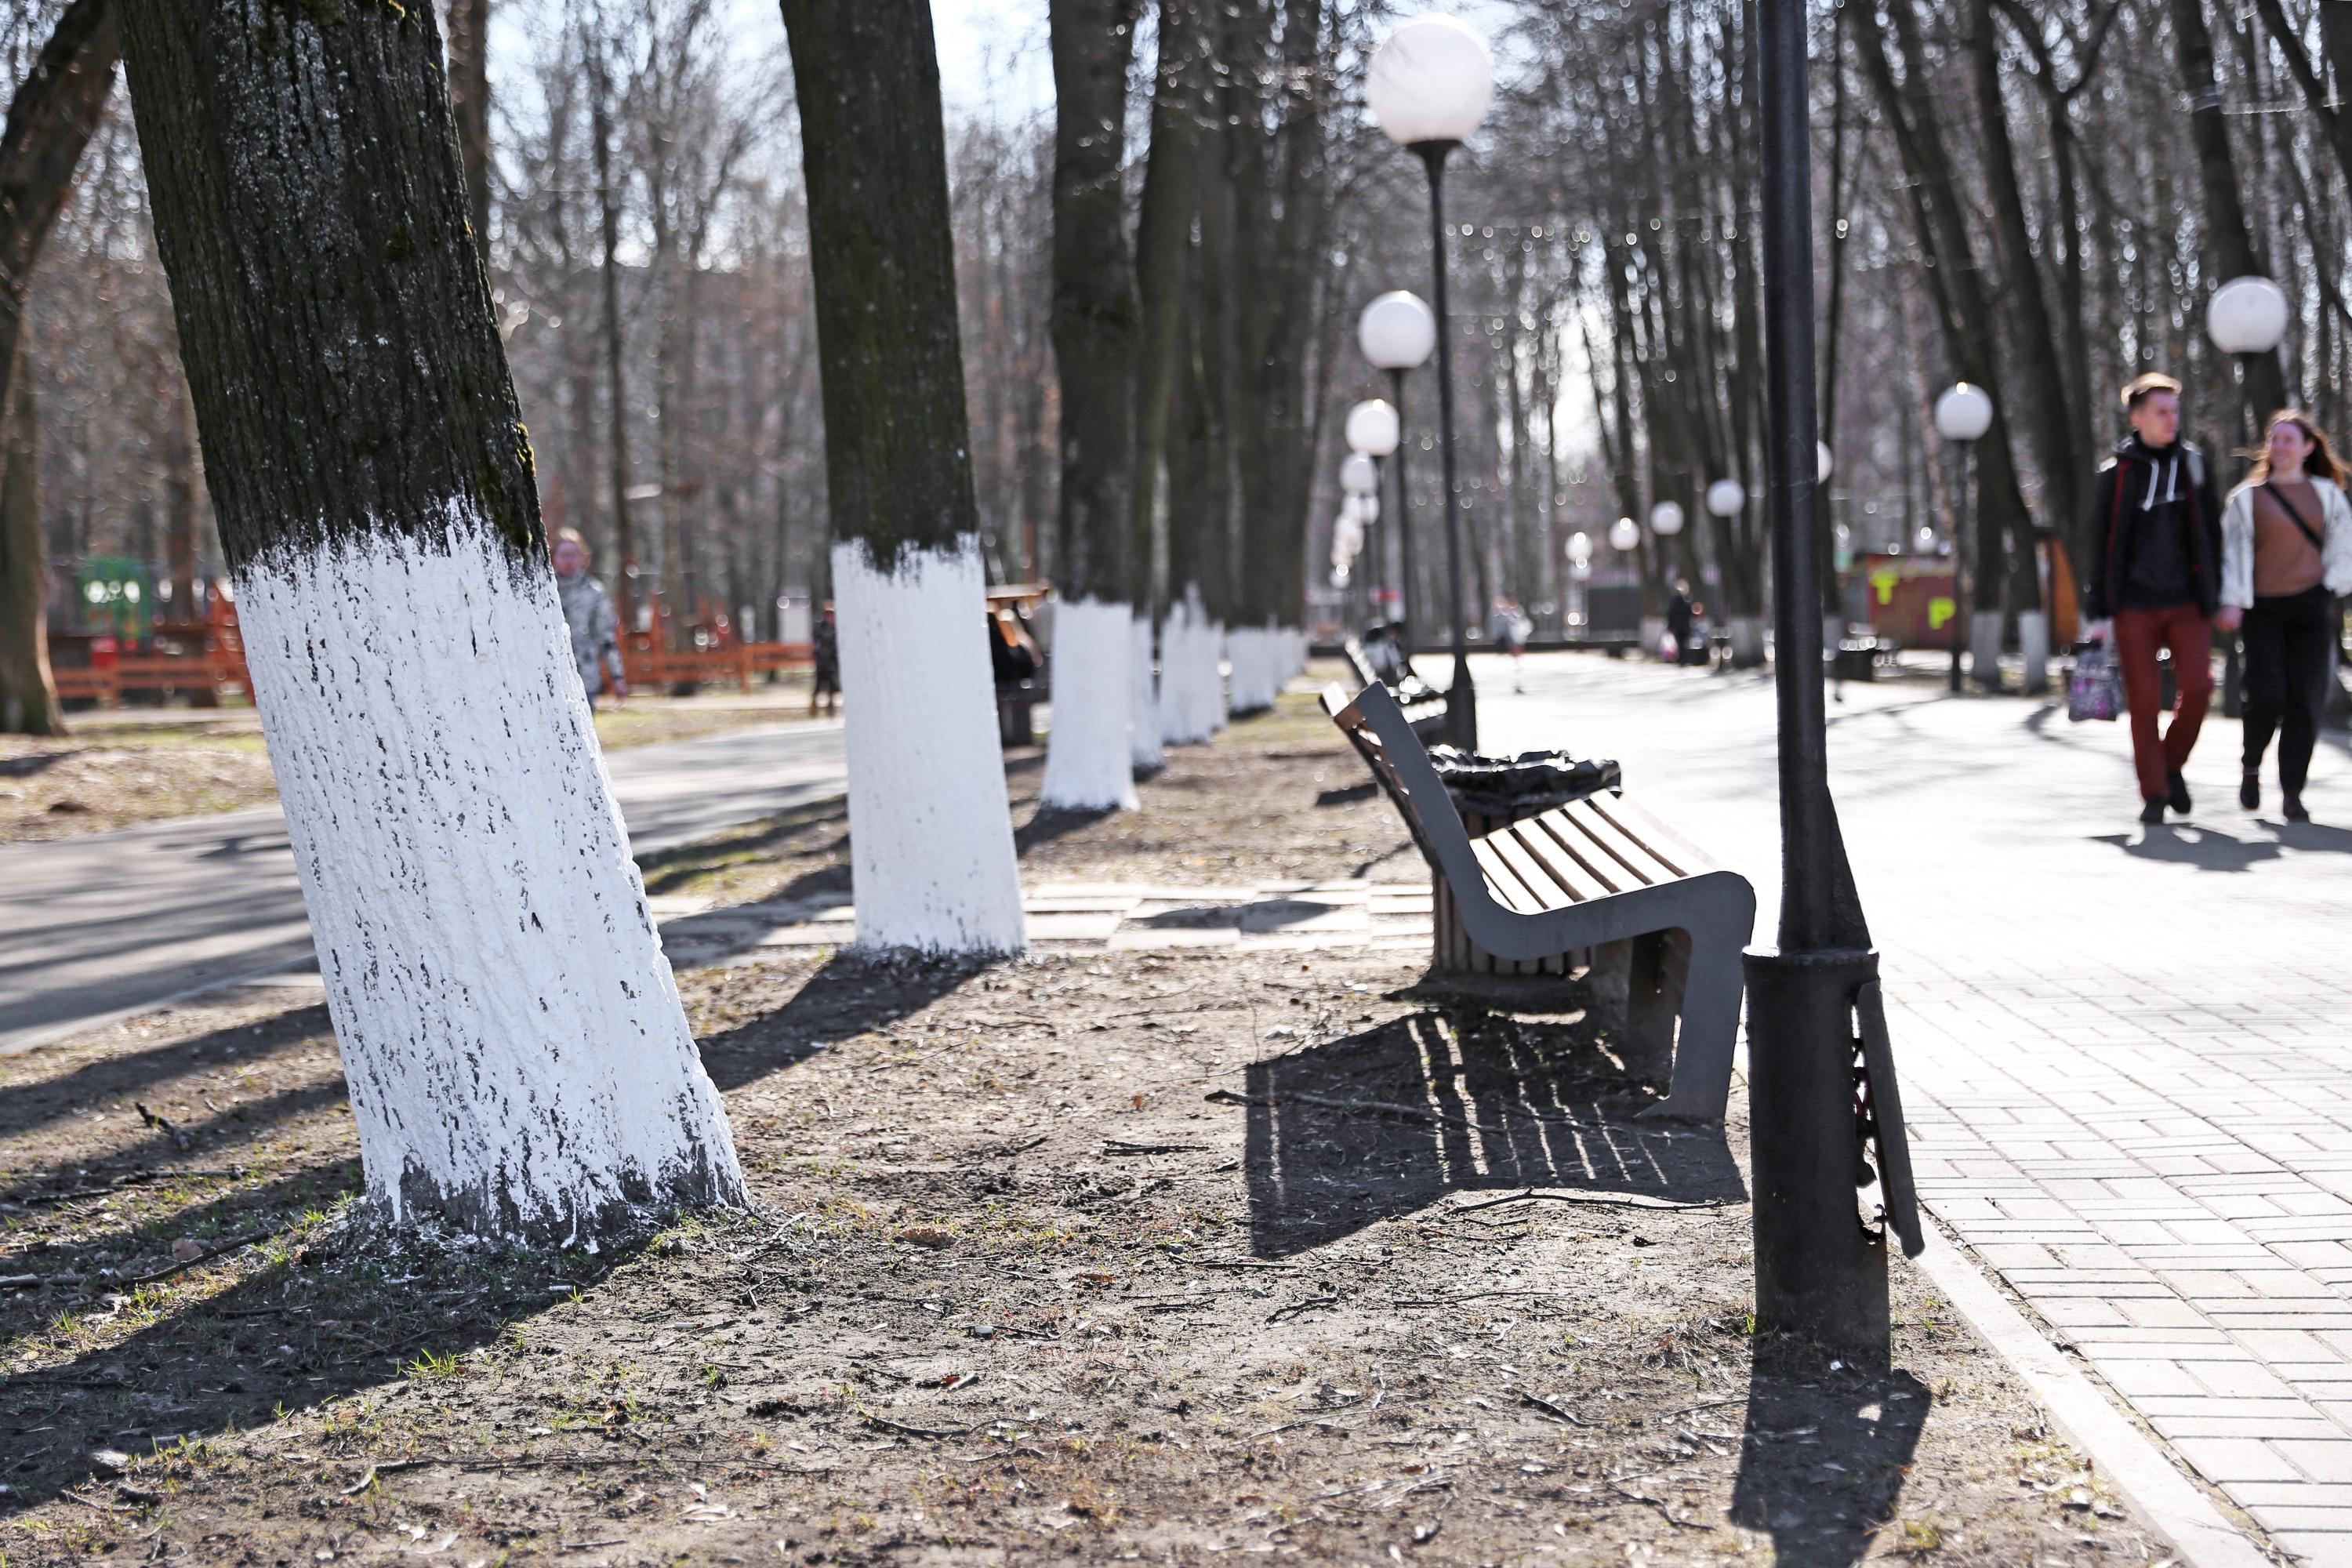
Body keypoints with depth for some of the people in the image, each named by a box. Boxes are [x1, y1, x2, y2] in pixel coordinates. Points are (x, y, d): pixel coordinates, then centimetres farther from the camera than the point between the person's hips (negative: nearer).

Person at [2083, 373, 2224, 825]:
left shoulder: (2194, 465, 7)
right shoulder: (2116, 473, 0)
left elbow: (2212, 535, 12)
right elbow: (2099, 544, 3)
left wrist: (2216, 597, 8)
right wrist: (2098, 611, 0)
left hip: (2186, 602, 2)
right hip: (2134, 605, -2)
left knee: (2198, 685, -12)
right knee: (2143, 698, -3)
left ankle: (2172, 764, 13)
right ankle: (2154, 793, 7)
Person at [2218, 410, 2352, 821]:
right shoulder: (2247, 497, 9)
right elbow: (2233, 550, 3)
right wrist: (2232, 601, -9)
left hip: (2311, 607, 1)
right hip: (2263, 609, -1)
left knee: (2305, 698, -6)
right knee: (2266, 696, -14)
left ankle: (2292, 792, -1)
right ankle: (2252, 766, 13)